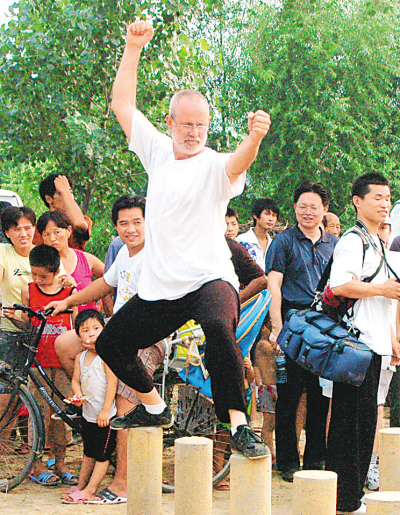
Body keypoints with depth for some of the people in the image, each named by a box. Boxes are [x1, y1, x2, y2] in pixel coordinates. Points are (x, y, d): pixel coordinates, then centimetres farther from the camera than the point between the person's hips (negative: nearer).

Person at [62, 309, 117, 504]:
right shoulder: (80, 357, 8)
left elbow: (112, 382, -19)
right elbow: (76, 380, 12)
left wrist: (105, 411, -22)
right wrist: (77, 394, -11)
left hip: (105, 417, -8)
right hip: (88, 414, 8)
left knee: (102, 455, -3)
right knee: (88, 453, 19)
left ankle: (89, 491, -1)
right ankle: (80, 486, 27)